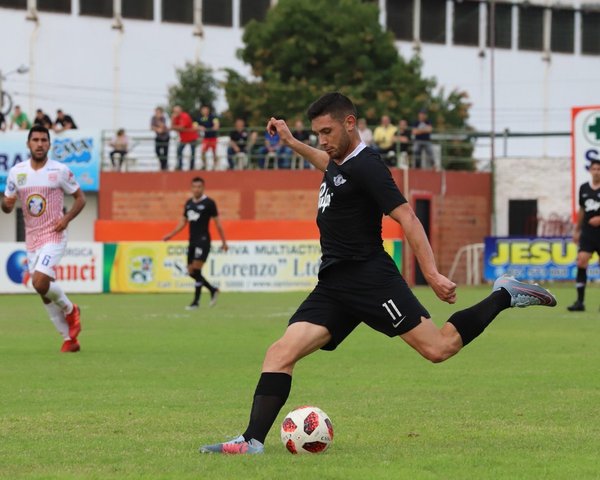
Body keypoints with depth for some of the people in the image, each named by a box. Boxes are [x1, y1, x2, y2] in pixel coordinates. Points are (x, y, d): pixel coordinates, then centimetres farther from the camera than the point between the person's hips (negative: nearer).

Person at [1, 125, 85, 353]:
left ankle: (69, 309, 7)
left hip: (53, 236, -5)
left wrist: (66, 218, -13)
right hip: (31, 238, 5)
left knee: (40, 282, -22)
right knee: (44, 291, 6)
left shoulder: (60, 170, -7)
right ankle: (69, 338, 17)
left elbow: (80, 198, 3)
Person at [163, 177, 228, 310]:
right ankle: (213, 290, 25)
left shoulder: (209, 203, -5)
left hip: (203, 240, -7)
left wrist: (224, 242, -4)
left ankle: (196, 301, -8)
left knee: (196, 270, -13)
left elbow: (217, 222, -3)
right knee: (191, 271, 7)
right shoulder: (189, 203, 13)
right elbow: (183, 222, 21)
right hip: (192, 241, 7)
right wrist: (171, 234, 11)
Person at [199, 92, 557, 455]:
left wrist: (433, 274, -26)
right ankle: (253, 441, -13)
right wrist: (291, 142, 45)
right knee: (280, 354, -7)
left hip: (369, 278, -8)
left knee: (439, 348, -12)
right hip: (333, 285, 8)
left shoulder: (366, 166, -11)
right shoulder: (338, 163, 16)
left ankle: (505, 296, 8)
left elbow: (406, 217, -18)